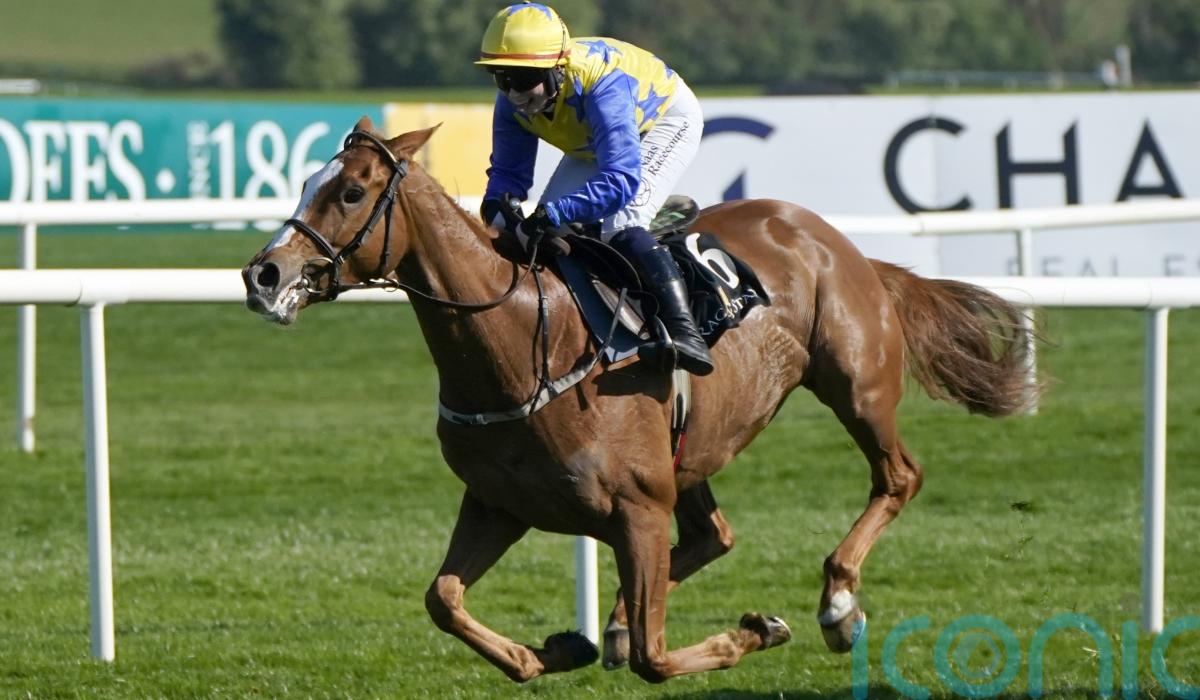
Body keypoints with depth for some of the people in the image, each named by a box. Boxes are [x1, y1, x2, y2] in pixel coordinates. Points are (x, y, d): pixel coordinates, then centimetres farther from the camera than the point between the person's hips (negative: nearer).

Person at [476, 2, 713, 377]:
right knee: (547, 233, -1)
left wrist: (555, 214, -61)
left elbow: (621, 180, -51)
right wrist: (498, 205, -34)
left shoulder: (602, 88, -44)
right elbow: (509, 171, -11)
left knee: (621, 224, -29)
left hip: (667, 120, -8)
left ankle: (684, 331, -35)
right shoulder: (512, 102, -23)